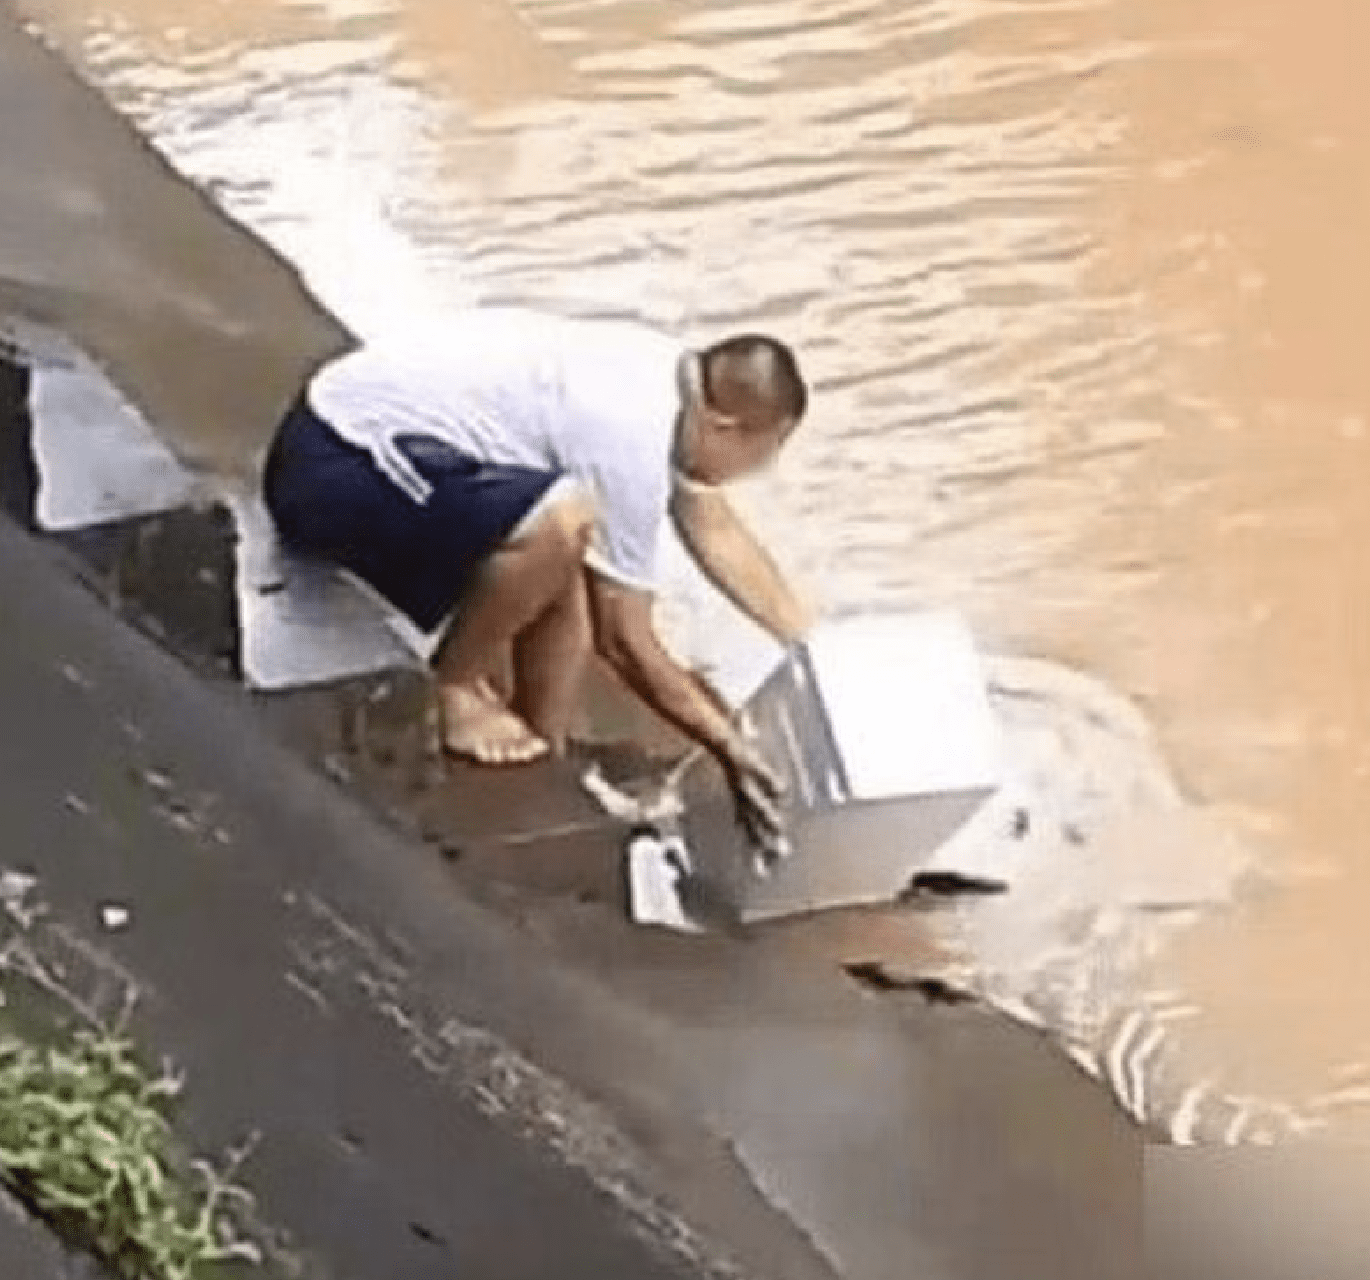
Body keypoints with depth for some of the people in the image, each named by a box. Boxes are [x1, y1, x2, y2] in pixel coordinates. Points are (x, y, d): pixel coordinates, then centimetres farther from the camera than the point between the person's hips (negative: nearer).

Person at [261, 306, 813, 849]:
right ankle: (452, 687, -6)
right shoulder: (632, 446, -22)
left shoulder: (674, 374, 5)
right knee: (561, 523, -29)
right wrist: (733, 750, -6)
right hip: (331, 467, -10)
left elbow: (718, 532, 19)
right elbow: (626, 642, -13)